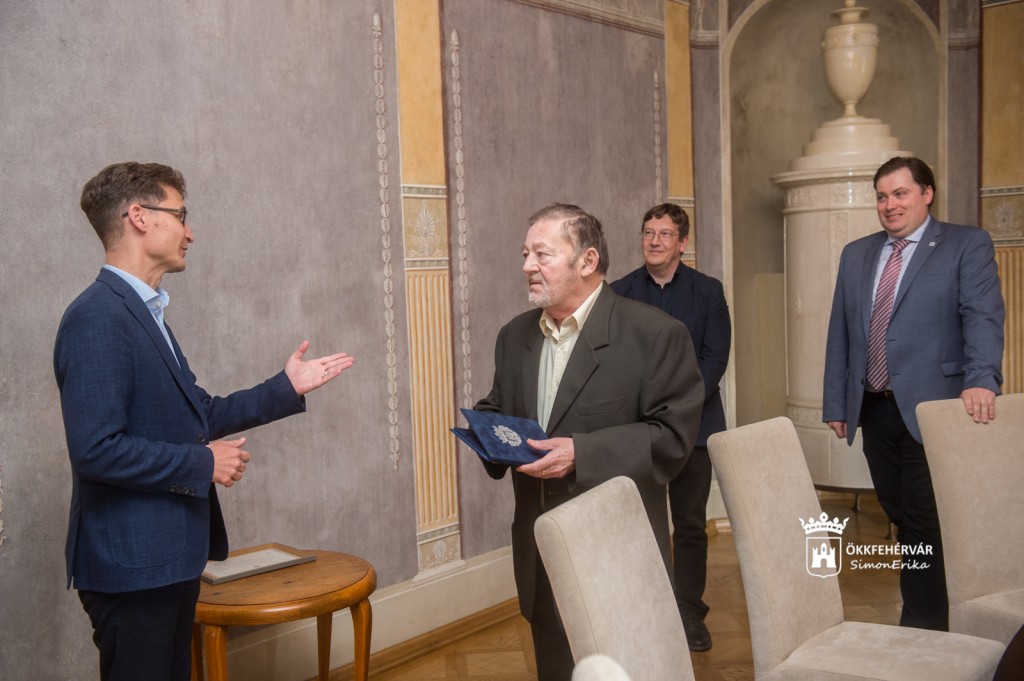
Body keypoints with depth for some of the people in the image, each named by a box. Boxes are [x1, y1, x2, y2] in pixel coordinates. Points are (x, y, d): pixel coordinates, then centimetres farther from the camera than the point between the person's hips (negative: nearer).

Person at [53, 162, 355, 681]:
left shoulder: (143, 312, 11)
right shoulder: (98, 317, -18)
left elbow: (196, 416, 14)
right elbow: (96, 449, -25)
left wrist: (286, 387, 12)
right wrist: (202, 464, -16)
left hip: (169, 557, 9)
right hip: (131, 564, -9)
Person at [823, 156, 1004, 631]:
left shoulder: (967, 245, 0)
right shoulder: (856, 254, 15)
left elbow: (983, 316, -13)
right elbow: (840, 333, 14)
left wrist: (981, 380, -28)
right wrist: (835, 403, 10)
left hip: (930, 409, -5)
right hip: (874, 409, 5)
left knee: (925, 524, -2)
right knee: (900, 517, 11)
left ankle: (924, 630, 9)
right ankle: (927, 607, 24)